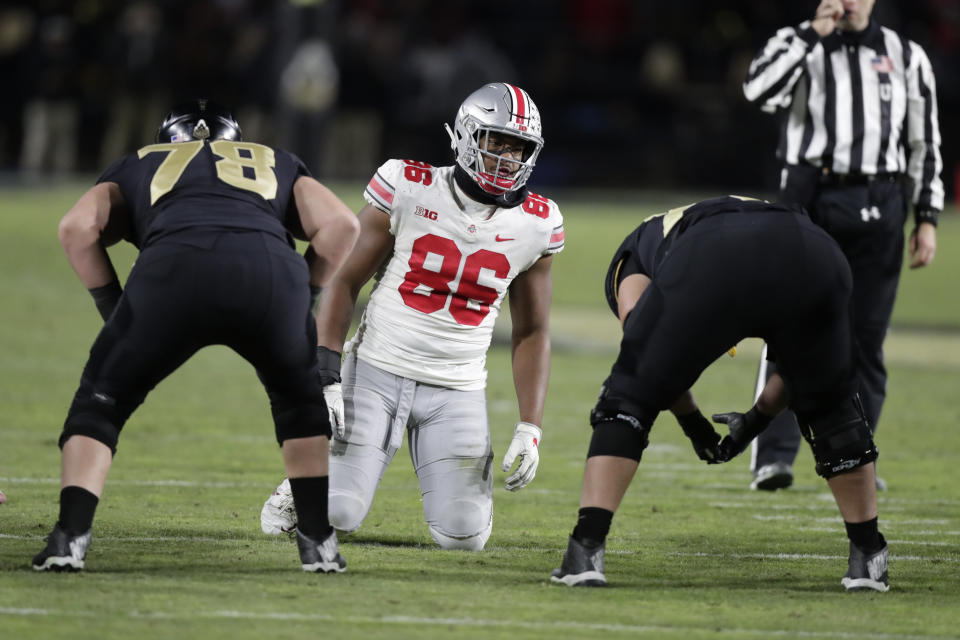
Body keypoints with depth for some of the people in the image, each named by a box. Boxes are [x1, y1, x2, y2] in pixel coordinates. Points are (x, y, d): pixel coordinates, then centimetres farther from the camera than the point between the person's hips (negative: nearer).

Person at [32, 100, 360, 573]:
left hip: (174, 270, -1)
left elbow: (78, 226, 18)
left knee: (101, 402, 19)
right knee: (301, 403, 30)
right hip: (271, 271, 1)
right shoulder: (277, 165, 40)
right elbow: (340, 224, 22)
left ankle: (70, 537, 6)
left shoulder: (138, 167, 37)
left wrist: (111, 305, 26)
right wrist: (305, 297, 30)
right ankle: (319, 541, 23)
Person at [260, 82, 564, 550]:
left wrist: (530, 429, 0)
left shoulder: (535, 226, 0)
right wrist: (326, 377, -12)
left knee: (464, 537, -10)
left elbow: (532, 333, 8)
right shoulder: (409, 191, -8)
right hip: (378, 371, -2)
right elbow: (345, 282, -3)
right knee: (335, 515, -15)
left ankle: (462, 486, 26)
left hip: (457, 391, 2)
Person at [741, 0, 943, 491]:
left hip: (878, 208, 2)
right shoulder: (799, 47, 7)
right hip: (809, 199, -2)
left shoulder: (906, 58, 12)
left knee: (867, 337, 3)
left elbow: (924, 143, 13)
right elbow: (759, 91, -13)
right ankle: (773, 456, -11)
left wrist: (927, 219, 7)